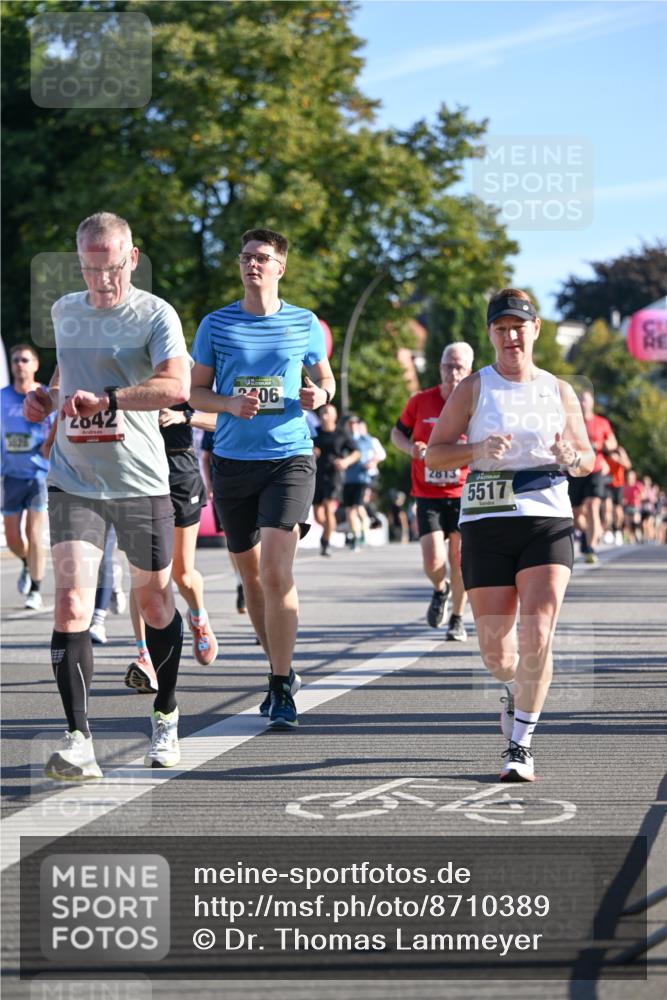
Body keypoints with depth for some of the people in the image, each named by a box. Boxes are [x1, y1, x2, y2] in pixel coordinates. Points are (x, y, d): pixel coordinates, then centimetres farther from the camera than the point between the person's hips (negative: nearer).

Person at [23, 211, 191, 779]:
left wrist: (105, 399, -34)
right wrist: (48, 395, 9)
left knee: (153, 600, 11)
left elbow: (177, 386, -23)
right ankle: (78, 742, -17)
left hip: (142, 482, -2)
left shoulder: (155, 314, -7)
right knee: (72, 600, -14)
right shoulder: (65, 312, 9)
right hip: (73, 482, 3)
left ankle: (166, 719, 33)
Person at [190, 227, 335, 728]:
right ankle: (283, 668, 28)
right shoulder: (216, 324, 4)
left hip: (290, 457, -2)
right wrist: (230, 404, -11)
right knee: (252, 575, 10)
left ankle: (281, 687, -8)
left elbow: (325, 378, 17)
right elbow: (195, 389, 9)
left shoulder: (304, 323, 4)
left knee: (277, 572, -16)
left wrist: (320, 394, -6)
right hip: (233, 461, 2)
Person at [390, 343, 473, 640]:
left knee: (458, 557, -3)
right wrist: (411, 447, -7)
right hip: (428, 495, 0)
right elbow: (397, 433, 14)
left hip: (463, 494, 0)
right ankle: (440, 590, 26)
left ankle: (457, 619, 17)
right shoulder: (420, 401, 0)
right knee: (433, 562, -10)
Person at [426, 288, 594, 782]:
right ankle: (518, 691, 37)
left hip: (549, 523, 0)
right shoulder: (474, 388, 4)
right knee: (497, 655, 1)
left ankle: (521, 743, -4)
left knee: (536, 637, -16)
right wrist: (477, 451, -17)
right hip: (487, 524, 0)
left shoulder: (559, 391, 9)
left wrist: (573, 457, -7)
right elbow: (434, 454, 2)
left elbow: (588, 458, 17)